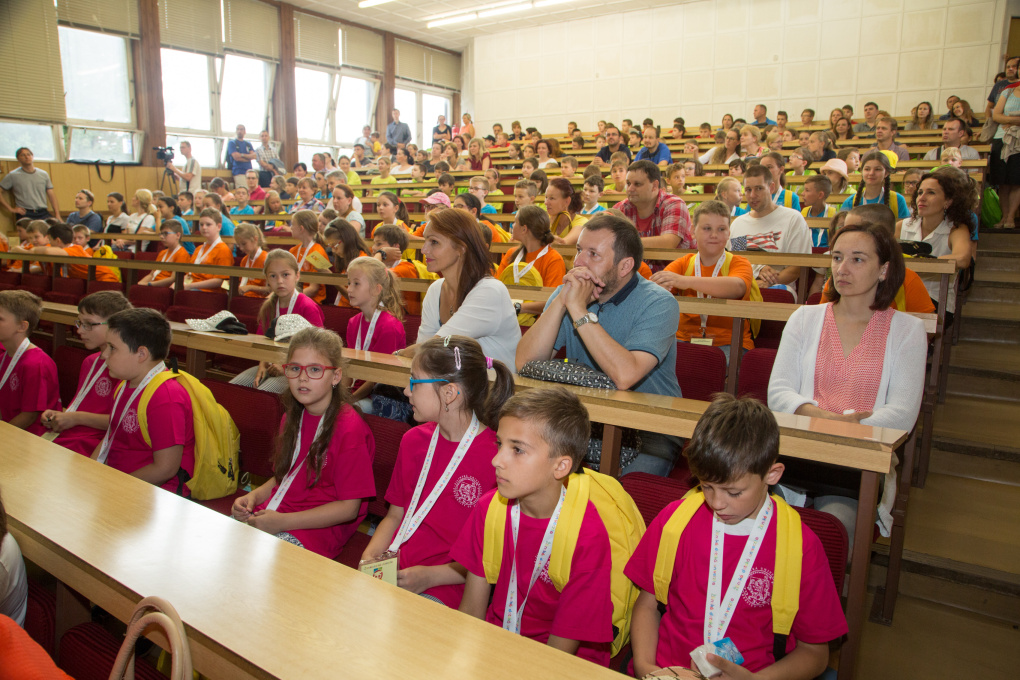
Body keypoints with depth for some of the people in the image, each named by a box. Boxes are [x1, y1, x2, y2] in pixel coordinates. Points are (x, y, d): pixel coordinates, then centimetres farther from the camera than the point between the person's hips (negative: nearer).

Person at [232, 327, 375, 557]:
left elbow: (349, 507, -16)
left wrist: (284, 521, -19)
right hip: (269, 516, 7)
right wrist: (253, 497, 3)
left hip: (314, 530, -7)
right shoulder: (292, 417, 13)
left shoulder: (349, 428, -15)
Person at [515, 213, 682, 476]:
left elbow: (625, 375, -32)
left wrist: (578, 309, -27)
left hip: (649, 430, -4)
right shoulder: (568, 292, 1)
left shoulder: (659, 304, -14)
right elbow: (525, 364, -11)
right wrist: (561, 301, -20)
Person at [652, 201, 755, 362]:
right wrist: (658, 286, -33)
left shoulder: (739, 263, 4)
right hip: (685, 340, 3)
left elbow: (737, 287, -22)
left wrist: (686, 281, -39)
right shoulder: (684, 263, 15)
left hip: (728, 344, -3)